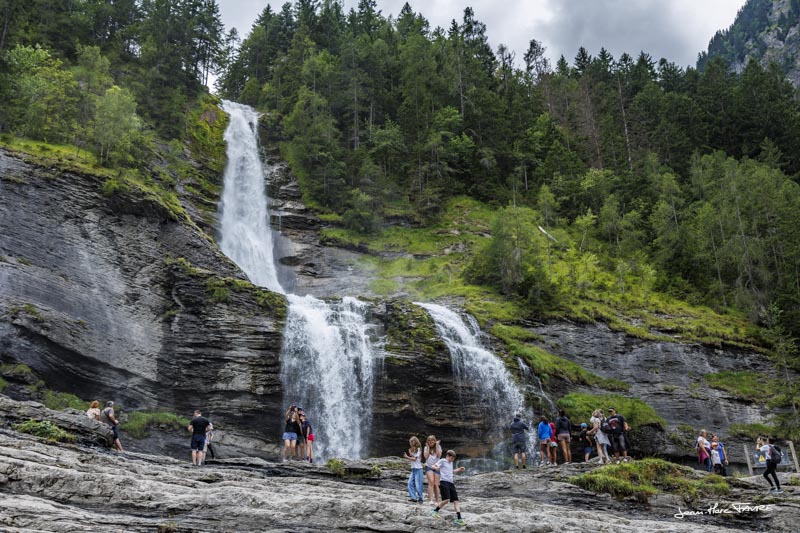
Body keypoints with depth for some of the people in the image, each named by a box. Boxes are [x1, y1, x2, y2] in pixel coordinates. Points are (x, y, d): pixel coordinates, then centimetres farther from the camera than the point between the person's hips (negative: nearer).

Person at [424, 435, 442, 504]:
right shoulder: (426, 448, 7)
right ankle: (430, 499, -25)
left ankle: (437, 500, 10)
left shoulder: (438, 447, 6)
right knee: (431, 482, -22)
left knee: (436, 484, -2)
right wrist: (428, 447, -6)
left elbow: (439, 455, -9)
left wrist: (437, 446, -9)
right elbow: (426, 456, -8)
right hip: (428, 466, -1)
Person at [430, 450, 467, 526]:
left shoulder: (451, 463, 23)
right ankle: (435, 511, 1)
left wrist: (459, 469, 24)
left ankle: (458, 519, -1)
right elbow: (433, 466, -10)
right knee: (446, 500, -19)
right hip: (444, 482, -8)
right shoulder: (442, 461, 0)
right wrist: (436, 467, -33)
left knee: (456, 501, 0)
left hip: (451, 483, 8)